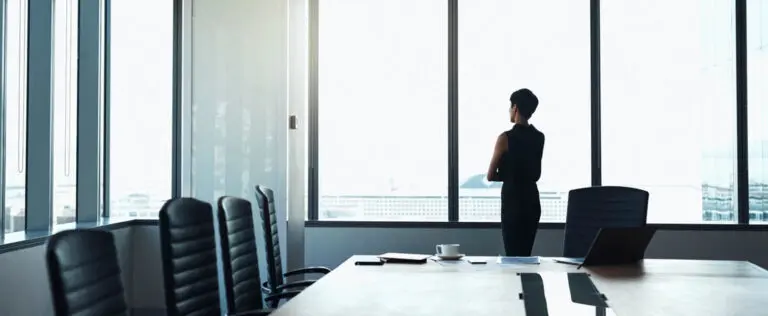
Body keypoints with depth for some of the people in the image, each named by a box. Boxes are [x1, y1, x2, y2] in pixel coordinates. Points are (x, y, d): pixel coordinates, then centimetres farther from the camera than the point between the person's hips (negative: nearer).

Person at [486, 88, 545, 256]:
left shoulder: (506, 138, -11)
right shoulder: (539, 138, 6)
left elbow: (490, 176, -5)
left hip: (513, 201, -6)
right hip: (532, 201, 6)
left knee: (513, 255, -2)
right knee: (525, 255, 13)